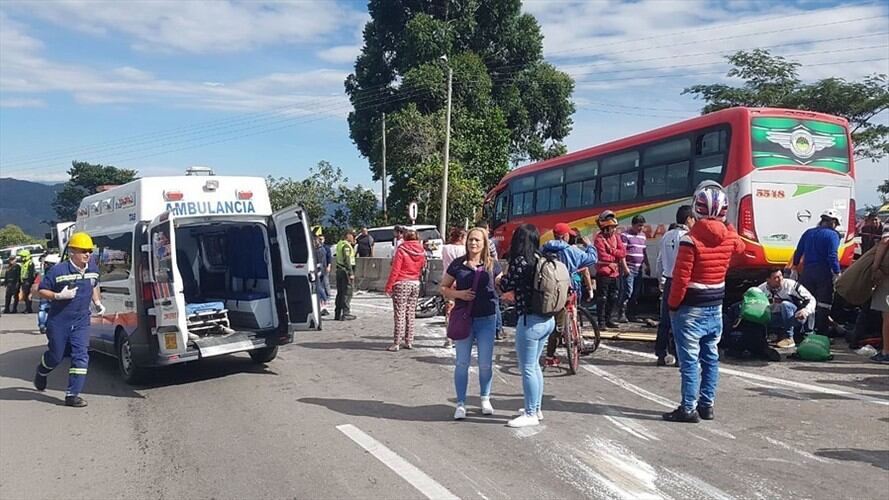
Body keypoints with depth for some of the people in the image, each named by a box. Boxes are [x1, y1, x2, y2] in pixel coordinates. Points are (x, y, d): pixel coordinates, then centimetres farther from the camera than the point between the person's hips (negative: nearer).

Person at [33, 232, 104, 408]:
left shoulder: (93, 269, 2)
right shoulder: (58, 270, -15)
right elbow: (41, 290, -7)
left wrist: (98, 303, 9)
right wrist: (59, 296, -23)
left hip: (81, 321, 4)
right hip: (58, 321, -4)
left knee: (81, 356, -6)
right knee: (56, 355, 11)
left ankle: (72, 394, -1)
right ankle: (41, 372, 46)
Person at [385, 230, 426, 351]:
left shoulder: (401, 250, -11)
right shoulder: (421, 251, 4)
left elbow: (395, 270, -12)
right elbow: (422, 268, 10)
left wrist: (389, 286, -7)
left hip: (401, 284, -5)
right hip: (416, 284, 5)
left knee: (400, 314, -4)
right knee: (411, 313, 11)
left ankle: (397, 343, -5)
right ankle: (409, 341, 13)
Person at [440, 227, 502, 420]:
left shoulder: (492, 265, 3)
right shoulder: (458, 264, 1)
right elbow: (444, 288, 6)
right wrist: (458, 293, -13)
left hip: (486, 319, 1)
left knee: (486, 364, 5)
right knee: (462, 363, 2)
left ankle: (485, 399, 27)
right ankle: (461, 404, 14)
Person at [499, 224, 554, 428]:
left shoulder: (520, 261, -16)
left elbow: (505, 286, -7)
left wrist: (503, 276, 14)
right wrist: (516, 295, 25)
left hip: (530, 321, -8)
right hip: (548, 320, 8)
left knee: (527, 369, 3)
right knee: (534, 365, 21)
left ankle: (530, 414, 11)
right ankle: (536, 408, 31)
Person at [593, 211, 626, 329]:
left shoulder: (616, 237, 11)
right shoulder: (599, 239, -10)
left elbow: (623, 252, 2)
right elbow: (603, 256, -19)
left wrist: (611, 251, -13)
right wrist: (616, 256, -6)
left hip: (614, 272, 7)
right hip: (603, 272, -7)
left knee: (613, 298, 14)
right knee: (602, 298, -3)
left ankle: (608, 319, 26)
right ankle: (601, 322, 2)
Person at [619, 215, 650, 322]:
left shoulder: (643, 236, 17)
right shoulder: (625, 235, -5)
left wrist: (647, 266, 20)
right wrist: (625, 267, -16)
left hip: (639, 269, 7)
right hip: (629, 269, -7)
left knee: (636, 293, 8)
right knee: (627, 291, -11)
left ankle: (631, 314, 15)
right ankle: (621, 314, -6)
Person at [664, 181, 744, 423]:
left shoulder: (691, 240, -19)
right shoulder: (729, 237, -1)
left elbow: (681, 278, -19)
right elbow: (740, 247, 25)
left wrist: (673, 304, -7)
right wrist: (727, 226, 32)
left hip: (691, 308, -6)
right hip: (716, 306, 6)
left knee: (690, 359, -2)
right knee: (710, 356, 13)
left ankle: (688, 408, 1)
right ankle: (707, 405, 21)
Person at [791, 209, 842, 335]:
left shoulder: (808, 233, 11)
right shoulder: (832, 235, -5)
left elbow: (798, 252, 14)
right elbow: (832, 256, -16)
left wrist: (795, 266, 26)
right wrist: (837, 273, -15)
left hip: (807, 271, 5)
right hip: (824, 273, -5)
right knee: (823, 304, 0)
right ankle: (821, 333, -1)